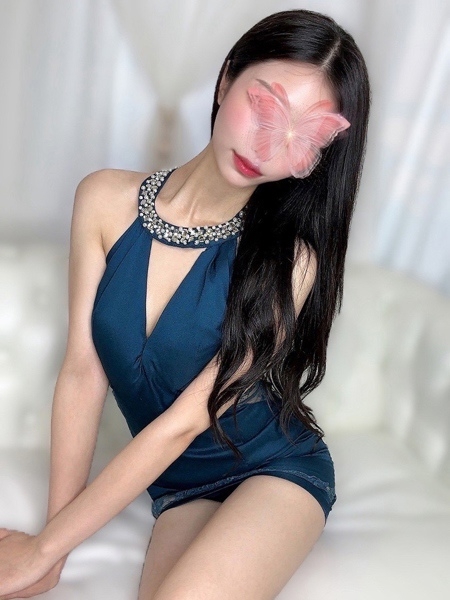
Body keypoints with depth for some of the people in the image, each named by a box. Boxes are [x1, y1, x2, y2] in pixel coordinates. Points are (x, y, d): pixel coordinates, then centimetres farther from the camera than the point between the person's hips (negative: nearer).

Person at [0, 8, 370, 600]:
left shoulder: (291, 259, -19)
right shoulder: (106, 201, -8)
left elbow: (183, 422, -19)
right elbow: (83, 371, -8)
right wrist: (54, 546, -7)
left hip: (275, 472, -2)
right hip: (178, 485, 3)